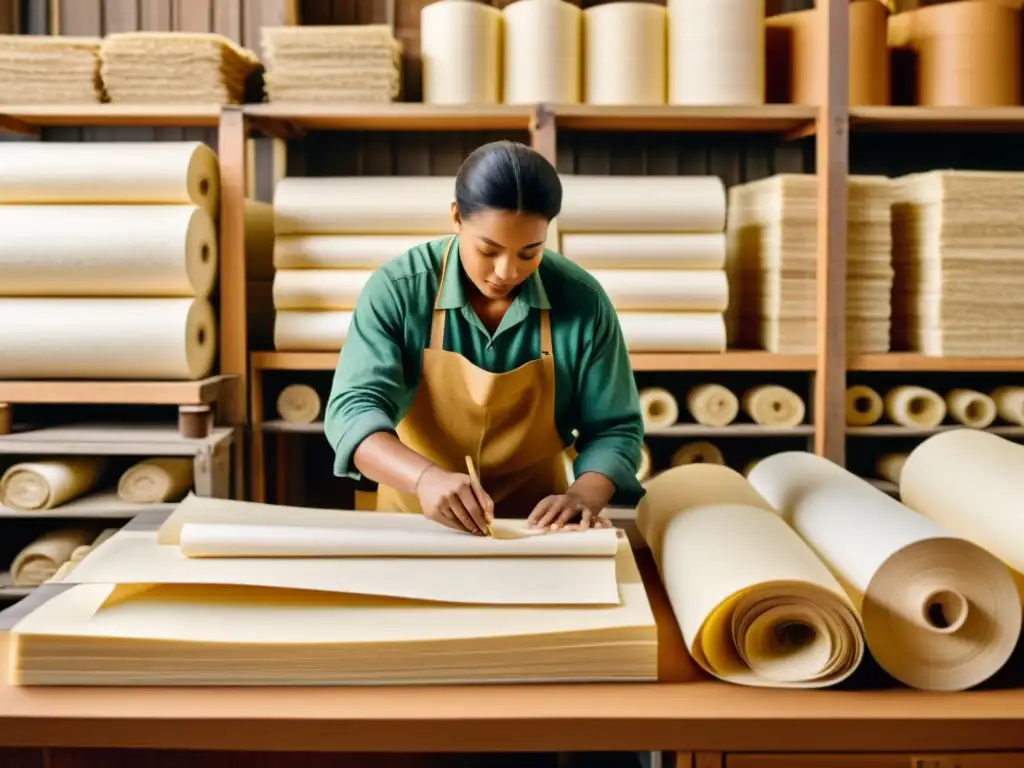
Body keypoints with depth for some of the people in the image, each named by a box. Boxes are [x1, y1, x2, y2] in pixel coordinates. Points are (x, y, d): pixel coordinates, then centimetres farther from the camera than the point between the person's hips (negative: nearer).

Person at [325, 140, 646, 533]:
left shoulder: (582, 301, -10)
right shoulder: (397, 289, -13)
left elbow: (613, 428, -3)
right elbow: (353, 407, -20)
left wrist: (583, 497, -23)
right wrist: (425, 478, -38)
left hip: (534, 527, 0)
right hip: (415, 523, 0)